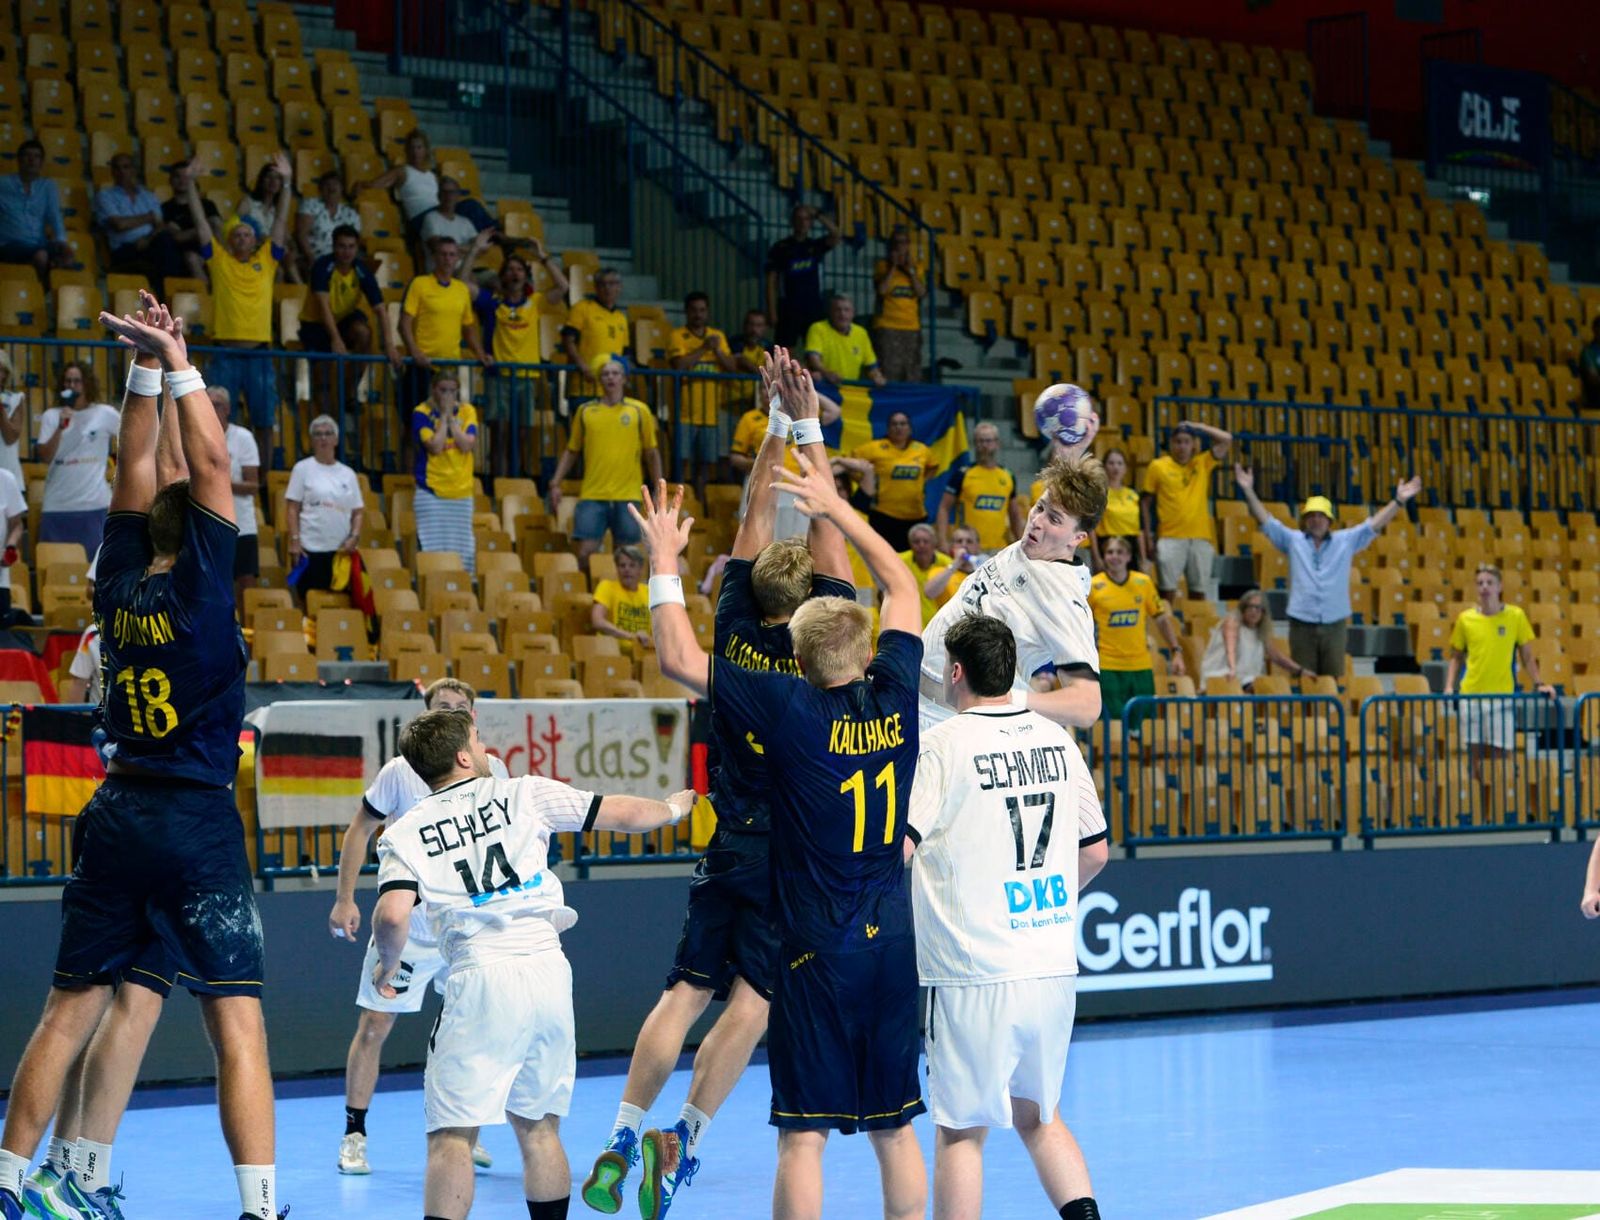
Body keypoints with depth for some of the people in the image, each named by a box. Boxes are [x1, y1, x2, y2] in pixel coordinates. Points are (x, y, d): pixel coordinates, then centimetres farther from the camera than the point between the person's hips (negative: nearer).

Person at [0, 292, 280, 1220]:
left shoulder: (123, 580, 6)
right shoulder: (200, 583, -8)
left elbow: (141, 469, 14)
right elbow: (211, 464, -6)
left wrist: (148, 368, 13)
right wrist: (174, 364, -3)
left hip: (117, 820, 6)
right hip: (198, 825, -6)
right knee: (238, 1022, -7)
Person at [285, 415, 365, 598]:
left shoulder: (348, 474, 13)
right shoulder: (303, 469, 4)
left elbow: (357, 512, 15)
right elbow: (292, 509, 0)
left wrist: (354, 537, -3)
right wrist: (294, 540, -10)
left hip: (342, 550, 3)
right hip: (311, 550, -3)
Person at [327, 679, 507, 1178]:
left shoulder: (492, 771, 0)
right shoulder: (400, 772, -7)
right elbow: (359, 831, 1)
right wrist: (344, 899, -4)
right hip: (404, 925, -2)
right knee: (373, 1026, -4)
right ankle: (354, 1137, 8)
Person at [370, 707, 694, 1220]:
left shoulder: (402, 836, 5)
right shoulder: (524, 795, 9)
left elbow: (392, 914, -11)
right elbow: (626, 816, 16)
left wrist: (389, 964, 10)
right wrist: (672, 808, 37)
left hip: (480, 980, -3)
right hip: (549, 973, 3)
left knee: (452, 1138, -3)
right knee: (538, 1127, 16)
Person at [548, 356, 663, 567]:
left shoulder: (639, 411, 6)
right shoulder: (585, 411, 9)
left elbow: (652, 453, 10)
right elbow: (571, 451, 14)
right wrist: (556, 483, 4)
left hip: (627, 496, 0)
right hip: (592, 496, 0)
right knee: (585, 553, -7)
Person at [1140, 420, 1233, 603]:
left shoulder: (1202, 464, 9)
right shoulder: (1157, 467, 3)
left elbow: (1226, 439, 4)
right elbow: (1146, 502, 5)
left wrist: (1198, 427, 5)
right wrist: (1148, 536, 0)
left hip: (1201, 537, 3)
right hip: (1170, 538, -3)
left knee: (1199, 590, 6)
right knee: (1168, 589, -6)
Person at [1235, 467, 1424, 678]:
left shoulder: (1346, 541, 9)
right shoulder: (1293, 541, 8)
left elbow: (1374, 524, 5)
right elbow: (1266, 520, 4)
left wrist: (1399, 501, -5)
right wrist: (1249, 492, -7)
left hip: (1335, 624, 1)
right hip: (1302, 624, -1)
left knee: (1333, 681, 3)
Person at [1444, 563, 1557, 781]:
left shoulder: (1516, 616, 2)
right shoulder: (1466, 619, 5)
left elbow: (1527, 656, 8)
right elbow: (1455, 657, 14)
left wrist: (1538, 684, -2)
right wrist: (1449, 686, 1)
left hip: (1503, 696, -1)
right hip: (1471, 696, 1)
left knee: (1500, 753, -3)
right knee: (1476, 756, 4)